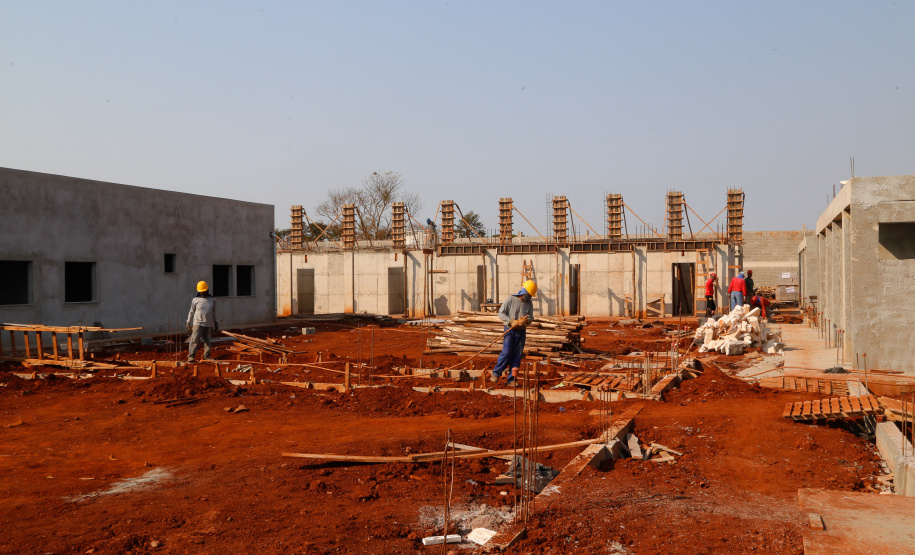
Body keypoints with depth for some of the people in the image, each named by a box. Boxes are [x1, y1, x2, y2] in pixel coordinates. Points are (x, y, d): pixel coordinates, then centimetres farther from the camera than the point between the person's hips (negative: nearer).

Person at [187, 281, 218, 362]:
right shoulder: (195, 300, 2)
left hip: (209, 325, 3)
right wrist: (188, 323, 5)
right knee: (194, 340, -10)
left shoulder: (212, 300, 9)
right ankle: (191, 356, -10)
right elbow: (191, 312, 8)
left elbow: (214, 313, 16)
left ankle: (207, 356, 13)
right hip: (197, 324, -3)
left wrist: (216, 323, 16)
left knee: (207, 341, 5)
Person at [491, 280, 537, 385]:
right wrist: (512, 321, -18)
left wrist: (526, 321, -18)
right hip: (510, 330, -4)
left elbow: (531, 318, 6)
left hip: (521, 331, 4)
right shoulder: (511, 299, -6)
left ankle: (510, 380, 6)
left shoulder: (529, 304, 7)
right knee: (506, 353, -13)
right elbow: (501, 313, -7)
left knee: (517, 355, 1)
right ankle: (496, 373, 6)